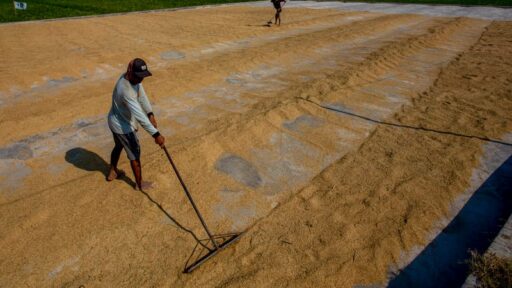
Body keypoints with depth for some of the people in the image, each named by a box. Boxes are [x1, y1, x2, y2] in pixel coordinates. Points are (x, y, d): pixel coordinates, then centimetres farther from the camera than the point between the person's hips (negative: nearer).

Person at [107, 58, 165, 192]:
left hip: (116, 121, 9)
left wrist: (150, 114, -20)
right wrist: (156, 134, -43)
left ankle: (113, 172, 54)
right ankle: (139, 184, 28)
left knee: (118, 146, 30)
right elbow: (139, 115, -42)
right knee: (134, 154, 9)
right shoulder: (126, 90, -38)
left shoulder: (133, 77, -11)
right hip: (123, 126, -9)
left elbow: (142, 96, -6)